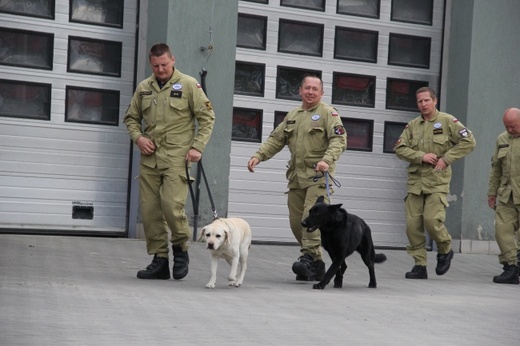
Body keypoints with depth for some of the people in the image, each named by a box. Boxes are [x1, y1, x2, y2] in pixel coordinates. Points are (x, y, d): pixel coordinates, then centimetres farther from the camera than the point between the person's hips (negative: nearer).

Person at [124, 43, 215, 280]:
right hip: (149, 157, 5)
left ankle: (181, 250, 8)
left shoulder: (188, 85, 0)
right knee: (149, 209, 3)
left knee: (172, 204, -16)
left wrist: (197, 147, -8)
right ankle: (159, 260, 12)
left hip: (177, 157, -5)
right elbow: (131, 117, 21)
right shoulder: (144, 88, 12)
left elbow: (207, 118, 1)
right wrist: (138, 137, 1)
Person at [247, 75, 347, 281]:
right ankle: (316, 264, 14)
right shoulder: (292, 116, 19)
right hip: (296, 176, 6)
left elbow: (339, 140, -12)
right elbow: (276, 139, 19)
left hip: (318, 175, -6)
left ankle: (308, 258, -18)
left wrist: (327, 159, -28)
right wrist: (258, 156, 5)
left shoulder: (328, 113, 0)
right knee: (296, 221, 5)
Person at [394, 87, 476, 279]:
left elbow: (468, 142, -3)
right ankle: (420, 266, 7)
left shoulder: (447, 121, 1)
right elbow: (400, 148, 4)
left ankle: (445, 251, 14)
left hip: (437, 182, -4)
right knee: (413, 224, -1)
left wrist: (446, 159, -9)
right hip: (415, 181, 4)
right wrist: (421, 156, -11)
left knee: (432, 220, -16)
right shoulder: (412, 125, 12)